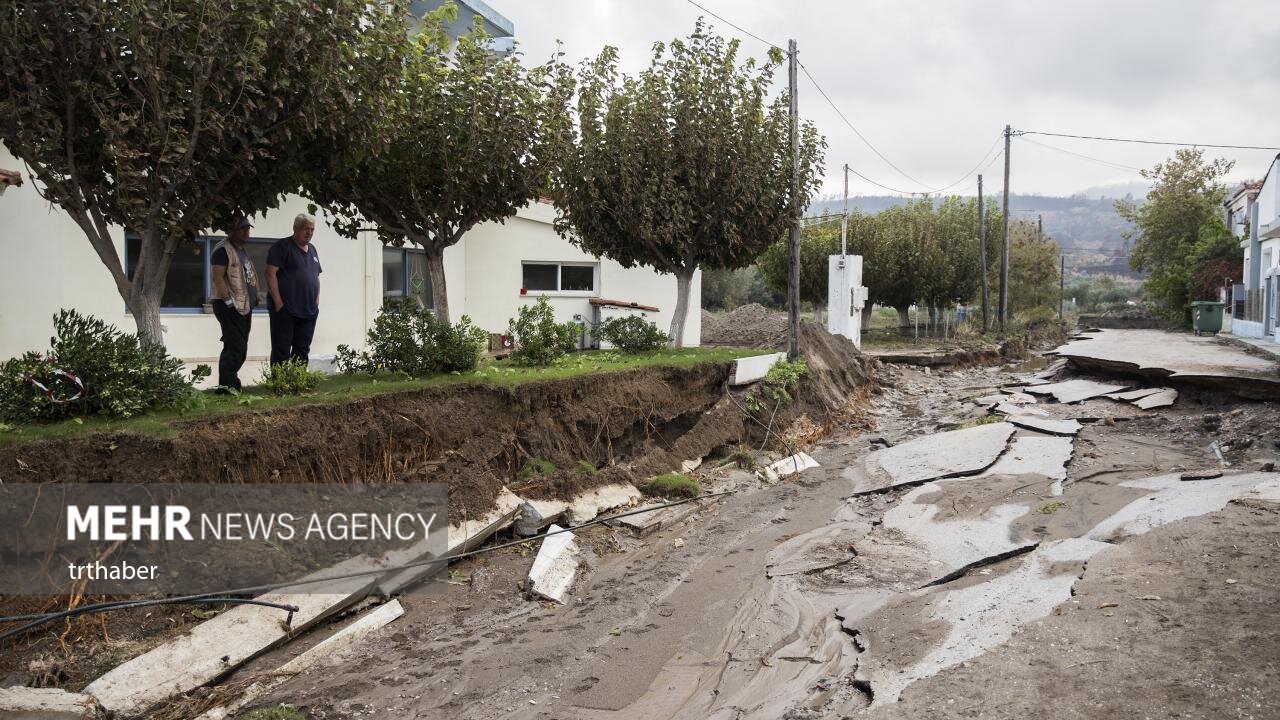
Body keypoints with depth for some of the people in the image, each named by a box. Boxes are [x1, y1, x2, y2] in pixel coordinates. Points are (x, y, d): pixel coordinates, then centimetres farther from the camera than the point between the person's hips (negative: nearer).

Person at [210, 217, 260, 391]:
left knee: (240, 349, 12)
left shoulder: (242, 251, 19)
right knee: (234, 347, -13)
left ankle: (228, 382, 19)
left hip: (245, 307, 10)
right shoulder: (223, 250, -10)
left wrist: (253, 300, 20)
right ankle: (227, 385, -11)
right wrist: (229, 301, -22)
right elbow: (217, 277, -18)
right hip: (230, 308, -10)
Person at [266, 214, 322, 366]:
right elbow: (270, 273, -12)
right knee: (281, 351, -3)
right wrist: (278, 302, -16)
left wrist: (316, 300, 11)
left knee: (302, 351, 10)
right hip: (285, 310, -7)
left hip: (309, 311, 7)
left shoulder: (312, 249, 17)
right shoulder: (282, 246, -5)